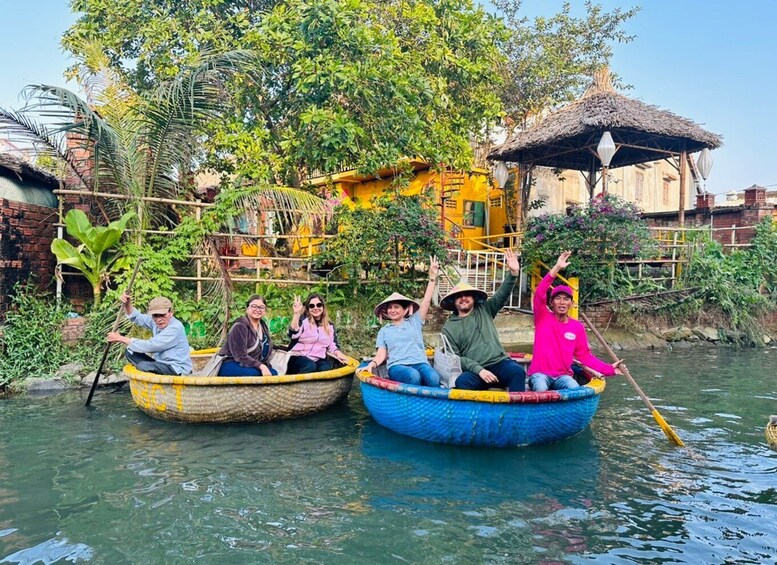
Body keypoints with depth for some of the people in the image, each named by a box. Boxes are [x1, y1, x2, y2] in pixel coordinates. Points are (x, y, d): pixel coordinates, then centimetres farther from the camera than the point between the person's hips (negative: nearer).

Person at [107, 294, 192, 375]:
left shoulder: (175, 328, -23)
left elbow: (149, 346, -25)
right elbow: (137, 317, 16)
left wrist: (120, 338, -17)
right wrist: (127, 304, -7)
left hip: (177, 369, -9)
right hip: (161, 363, 9)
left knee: (143, 366, -29)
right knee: (130, 353, 3)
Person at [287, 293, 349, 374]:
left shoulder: (329, 326, 15)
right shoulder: (303, 320, 2)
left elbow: (332, 346, 15)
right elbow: (293, 335, -16)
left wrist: (338, 353, -8)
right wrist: (296, 314, -26)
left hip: (318, 360, 4)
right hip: (298, 357, -3)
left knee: (325, 368, -30)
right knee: (310, 367, -35)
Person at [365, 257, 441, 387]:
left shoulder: (414, 321, 21)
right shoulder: (384, 331, 22)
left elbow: (426, 300, 15)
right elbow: (381, 354, 13)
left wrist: (432, 277, 9)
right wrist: (372, 364, -10)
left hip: (420, 363, 1)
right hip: (397, 366, -1)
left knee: (433, 378, -35)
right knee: (413, 376, -39)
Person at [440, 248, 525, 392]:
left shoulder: (485, 310, 16)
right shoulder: (449, 328, 10)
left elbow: (502, 294, 6)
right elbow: (455, 357, 2)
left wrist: (513, 273, -12)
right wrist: (479, 369, -13)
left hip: (499, 363, 2)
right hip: (474, 370, -2)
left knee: (518, 371, -31)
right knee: (461, 381, -35)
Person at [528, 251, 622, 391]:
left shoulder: (577, 327, 6)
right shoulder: (543, 318, -1)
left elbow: (584, 355, 11)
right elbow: (539, 294, -17)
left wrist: (609, 369, 1)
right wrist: (557, 268, -24)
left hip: (563, 376, 3)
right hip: (540, 373, -3)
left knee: (575, 390, -29)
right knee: (541, 389, -35)